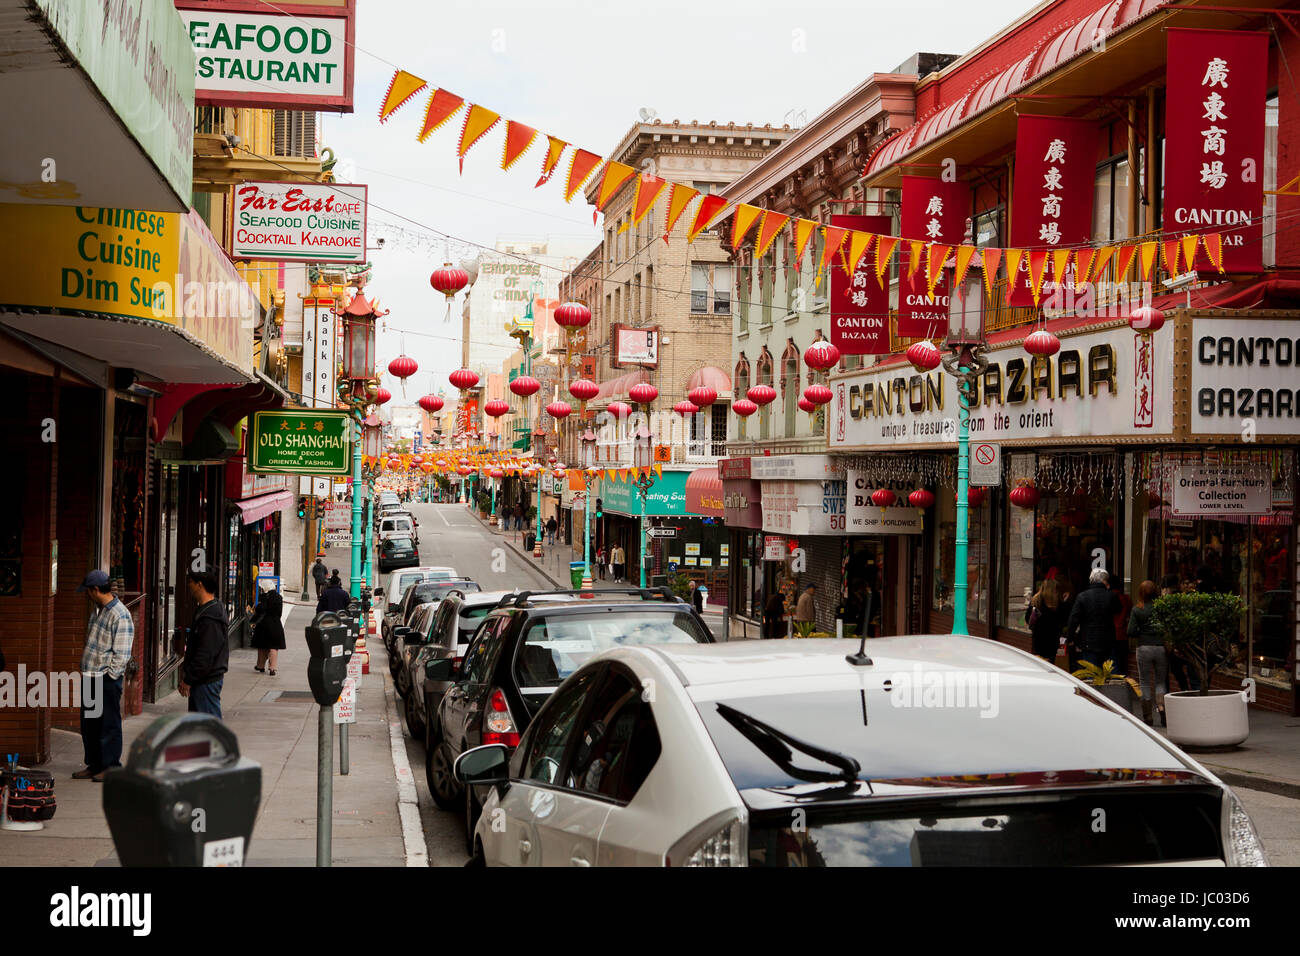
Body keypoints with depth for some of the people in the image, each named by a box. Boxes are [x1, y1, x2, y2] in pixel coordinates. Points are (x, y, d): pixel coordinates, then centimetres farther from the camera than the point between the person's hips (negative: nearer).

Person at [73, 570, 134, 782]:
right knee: (88, 723, 14)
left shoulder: (120, 616, -17)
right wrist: (86, 671, 17)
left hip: (108, 679, -9)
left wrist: (109, 676, -15)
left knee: (109, 724, -1)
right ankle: (94, 766, 24)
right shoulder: (96, 609, 12)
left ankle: (111, 768, 8)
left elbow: (122, 655, -18)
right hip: (90, 677, 9)